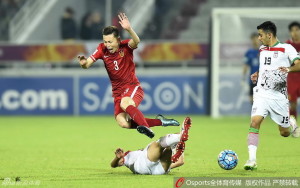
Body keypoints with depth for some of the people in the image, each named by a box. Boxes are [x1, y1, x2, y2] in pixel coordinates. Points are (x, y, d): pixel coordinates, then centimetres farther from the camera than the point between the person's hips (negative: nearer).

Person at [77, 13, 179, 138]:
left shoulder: (125, 47, -12)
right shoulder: (102, 49, -4)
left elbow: (136, 41, -35)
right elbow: (87, 64, -10)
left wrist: (129, 29, -54)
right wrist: (84, 63, -35)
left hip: (133, 87, -4)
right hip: (118, 92, 4)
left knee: (124, 103, -39)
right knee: (123, 123, -17)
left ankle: (145, 127, -42)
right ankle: (159, 121, -5)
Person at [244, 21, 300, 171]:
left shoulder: (286, 49, -5)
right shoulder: (262, 50, 15)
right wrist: (257, 75, 13)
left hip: (278, 96, -4)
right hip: (261, 93, 4)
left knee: (284, 133, 6)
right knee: (255, 122, -20)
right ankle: (252, 159, -22)